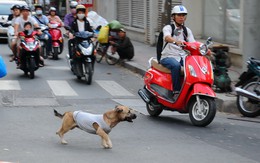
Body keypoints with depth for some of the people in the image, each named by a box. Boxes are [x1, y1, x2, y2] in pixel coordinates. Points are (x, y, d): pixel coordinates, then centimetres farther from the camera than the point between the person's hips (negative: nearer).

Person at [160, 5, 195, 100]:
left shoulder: (187, 31, 17)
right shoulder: (168, 28, 0)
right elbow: (167, 37, -24)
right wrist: (176, 41, -46)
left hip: (182, 56, 5)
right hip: (168, 57, -5)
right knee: (176, 65, -37)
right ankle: (176, 92, -32)